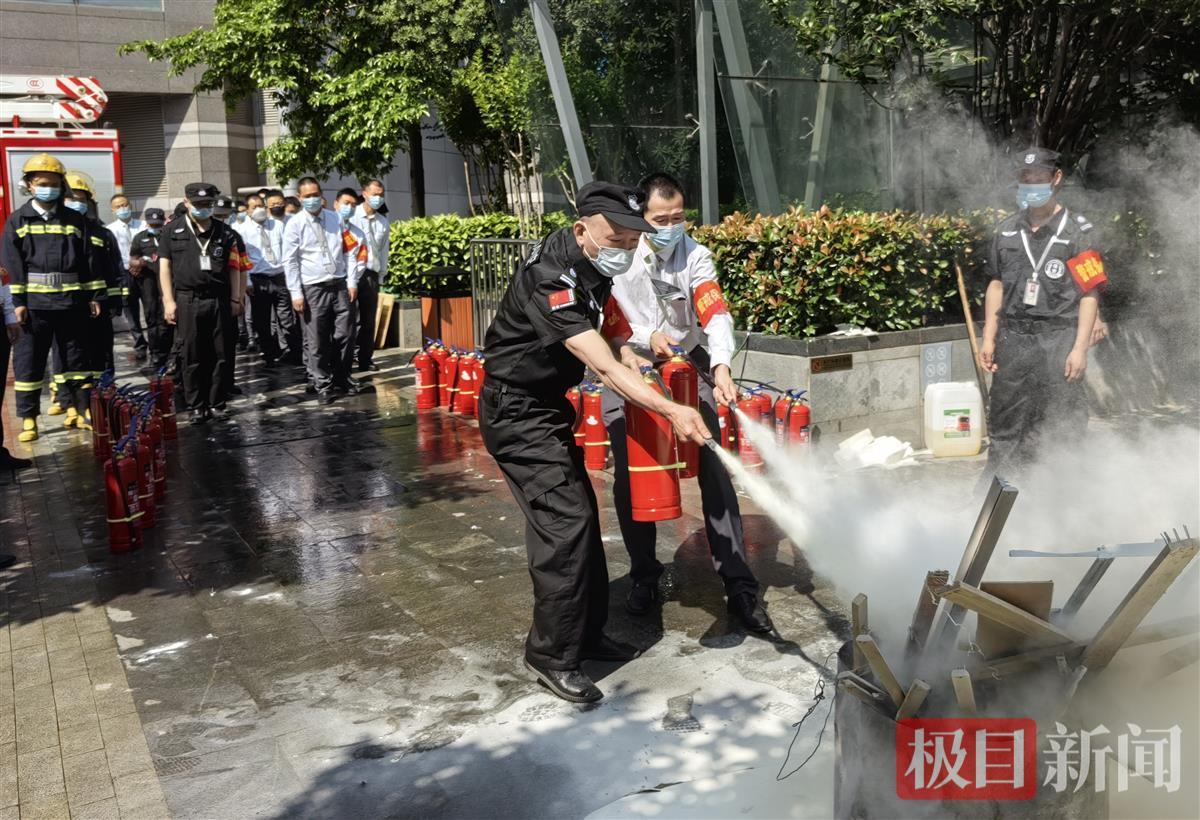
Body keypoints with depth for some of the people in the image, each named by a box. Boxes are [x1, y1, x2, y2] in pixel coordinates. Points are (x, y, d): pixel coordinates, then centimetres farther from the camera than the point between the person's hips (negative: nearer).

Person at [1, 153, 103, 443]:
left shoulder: (75, 220, 7)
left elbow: (90, 259, 8)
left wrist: (95, 295, 4)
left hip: (71, 302, 1)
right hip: (34, 302, -1)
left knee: (76, 358, 9)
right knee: (28, 362, 2)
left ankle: (78, 408, 20)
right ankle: (28, 418, 8)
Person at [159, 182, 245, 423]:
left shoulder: (225, 232, 12)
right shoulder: (174, 230, 8)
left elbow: (233, 267, 11)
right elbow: (165, 266, 5)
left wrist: (235, 299, 4)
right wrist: (168, 300, -2)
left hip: (219, 299, 1)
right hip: (188, 300, -1)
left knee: (219, 355, 3)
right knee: (192, 357, 2)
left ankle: (217, 404, 12)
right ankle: (195, 406, 8)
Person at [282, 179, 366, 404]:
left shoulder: (336, 219, 9)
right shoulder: (295, 224, -1)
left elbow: (350, 251, 11)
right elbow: (290, 261, -2)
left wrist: (352, 282, 4)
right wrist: (296, 293, -7)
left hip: (340, 285, 3)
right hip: (312, 289, -3)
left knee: (343, 336, 6)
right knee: (316, 342, 1)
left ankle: (342, 379, 21)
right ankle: (322, 385, 11)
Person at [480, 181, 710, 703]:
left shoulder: (592, 264, 1)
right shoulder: (551, 279, -28)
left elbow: (605, 317, 24)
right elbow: (605, 368, -33)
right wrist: (670, 411, -38)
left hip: (548, 406, 10)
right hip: (517, 413, -10)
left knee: (580, 516, 11)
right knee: (566, 521, -14)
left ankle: (586, 635, 23)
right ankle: (552, 656, -3)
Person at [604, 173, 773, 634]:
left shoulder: (695, 257, -9)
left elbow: (716, 315, -21)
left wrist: (722, 365, -38)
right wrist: (646, 338, -26)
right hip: (628, 370, 0)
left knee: (715, 474, -7)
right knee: (629, 479, 2)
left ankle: (739, 587, -1)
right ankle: (644, 576, 23)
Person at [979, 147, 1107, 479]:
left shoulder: (1078, 230, -1)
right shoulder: (1007, 231, 12)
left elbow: (1090, 293, -3)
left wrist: (1080, 348, -10)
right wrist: (988, 339, 10)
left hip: (1058, 339, -4)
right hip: (1013, 339, 4)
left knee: (1062, 427, -1)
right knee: (1005, 429, 8)